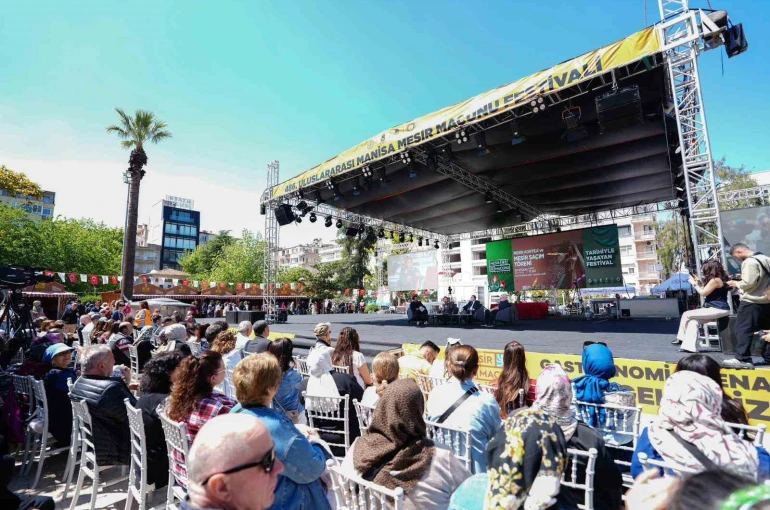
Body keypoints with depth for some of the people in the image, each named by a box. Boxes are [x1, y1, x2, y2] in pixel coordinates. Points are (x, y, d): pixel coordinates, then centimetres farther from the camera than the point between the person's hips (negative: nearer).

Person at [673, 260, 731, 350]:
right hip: (716, 309, 10)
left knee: (687, 315, -11)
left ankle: (680, 337, 3)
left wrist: (694, 284, 2)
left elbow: (703, 293, -11)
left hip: (718, 309, -10)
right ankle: (690, 346, -4)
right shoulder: (717, 279, 17)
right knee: (693, 321, 1)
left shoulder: (715, 280, -15)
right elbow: (706, 292, 22)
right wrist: (700, 283, 21)